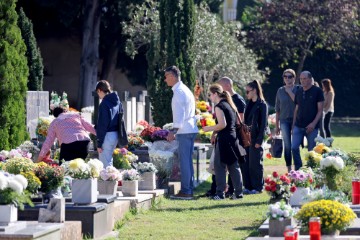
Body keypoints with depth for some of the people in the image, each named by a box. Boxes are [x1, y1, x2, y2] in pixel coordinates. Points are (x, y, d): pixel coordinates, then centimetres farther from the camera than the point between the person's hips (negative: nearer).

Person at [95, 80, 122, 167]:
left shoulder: (104, 104, -15)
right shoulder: (118, 102, 10)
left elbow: (102, 124, -16)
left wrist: (99, 143, -13)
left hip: (107, 135, -9)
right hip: (116, 135, 9)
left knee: (105, 164, -5)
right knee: (108, 161, 19)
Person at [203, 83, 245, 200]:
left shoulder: (219, 106, -11)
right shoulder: (230, 105, 15)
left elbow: (222, 124, -21)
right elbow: (237, 122, 19)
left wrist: (209, 128, -7)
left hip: (224, 139, -8)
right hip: (233, 138, 8)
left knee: (220, 166, -2)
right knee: (234, 166, 10)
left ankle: (220, 193, -3)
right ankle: (238, 192, 9)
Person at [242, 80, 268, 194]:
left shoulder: (262, 105, -8)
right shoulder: (249, 104, 14)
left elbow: (263, 124, -11)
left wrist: (259, 140, -15)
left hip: (255, 139, -7)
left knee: (255, 163, -2)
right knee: (246, 163, 6)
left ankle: (258, 187, 6)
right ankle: (248, 186, 13)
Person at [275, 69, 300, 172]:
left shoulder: (298, 89, 2)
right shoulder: (280, 91, 9)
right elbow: (277, 109, 12)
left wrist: (289, 91, -11)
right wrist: (276, 125, 12)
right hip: (284, 120, 2)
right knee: (287, 146, 0)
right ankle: (289, 169, 6)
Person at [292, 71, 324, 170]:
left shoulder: (317, 91, -3)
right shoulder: (298, 92, 11)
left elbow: (320, 110, -6)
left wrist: (314, 123, -16)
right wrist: (293, 124, 11)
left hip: (312, 127, -4)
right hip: (299, 126, 4)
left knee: (312, 151, 0)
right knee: (294, 147, -8)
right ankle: (298, 170, 3)